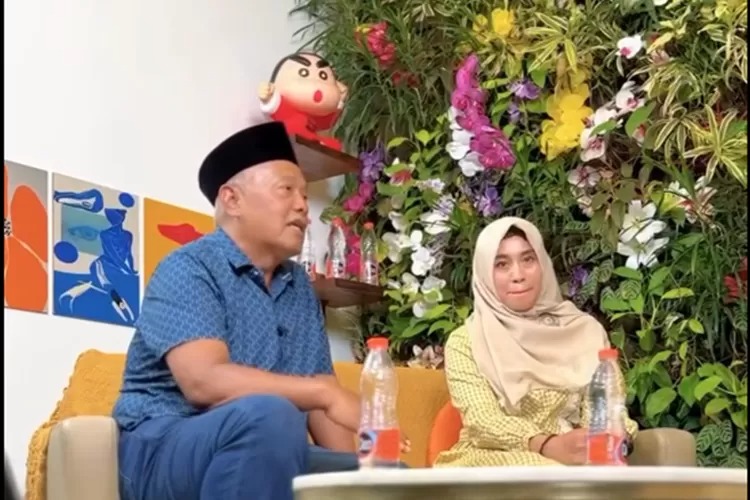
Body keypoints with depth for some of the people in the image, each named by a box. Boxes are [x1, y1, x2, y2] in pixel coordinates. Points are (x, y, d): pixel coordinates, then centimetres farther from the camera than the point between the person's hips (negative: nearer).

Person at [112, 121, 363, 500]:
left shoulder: (301, 289, 15)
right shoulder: (189, 269, -7)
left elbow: (317, 402, 10)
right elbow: (204, 381, -23)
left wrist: (354, 470, -9)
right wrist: (326, 393, -26)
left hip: (267, 459, 7)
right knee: (268, 416, -35)